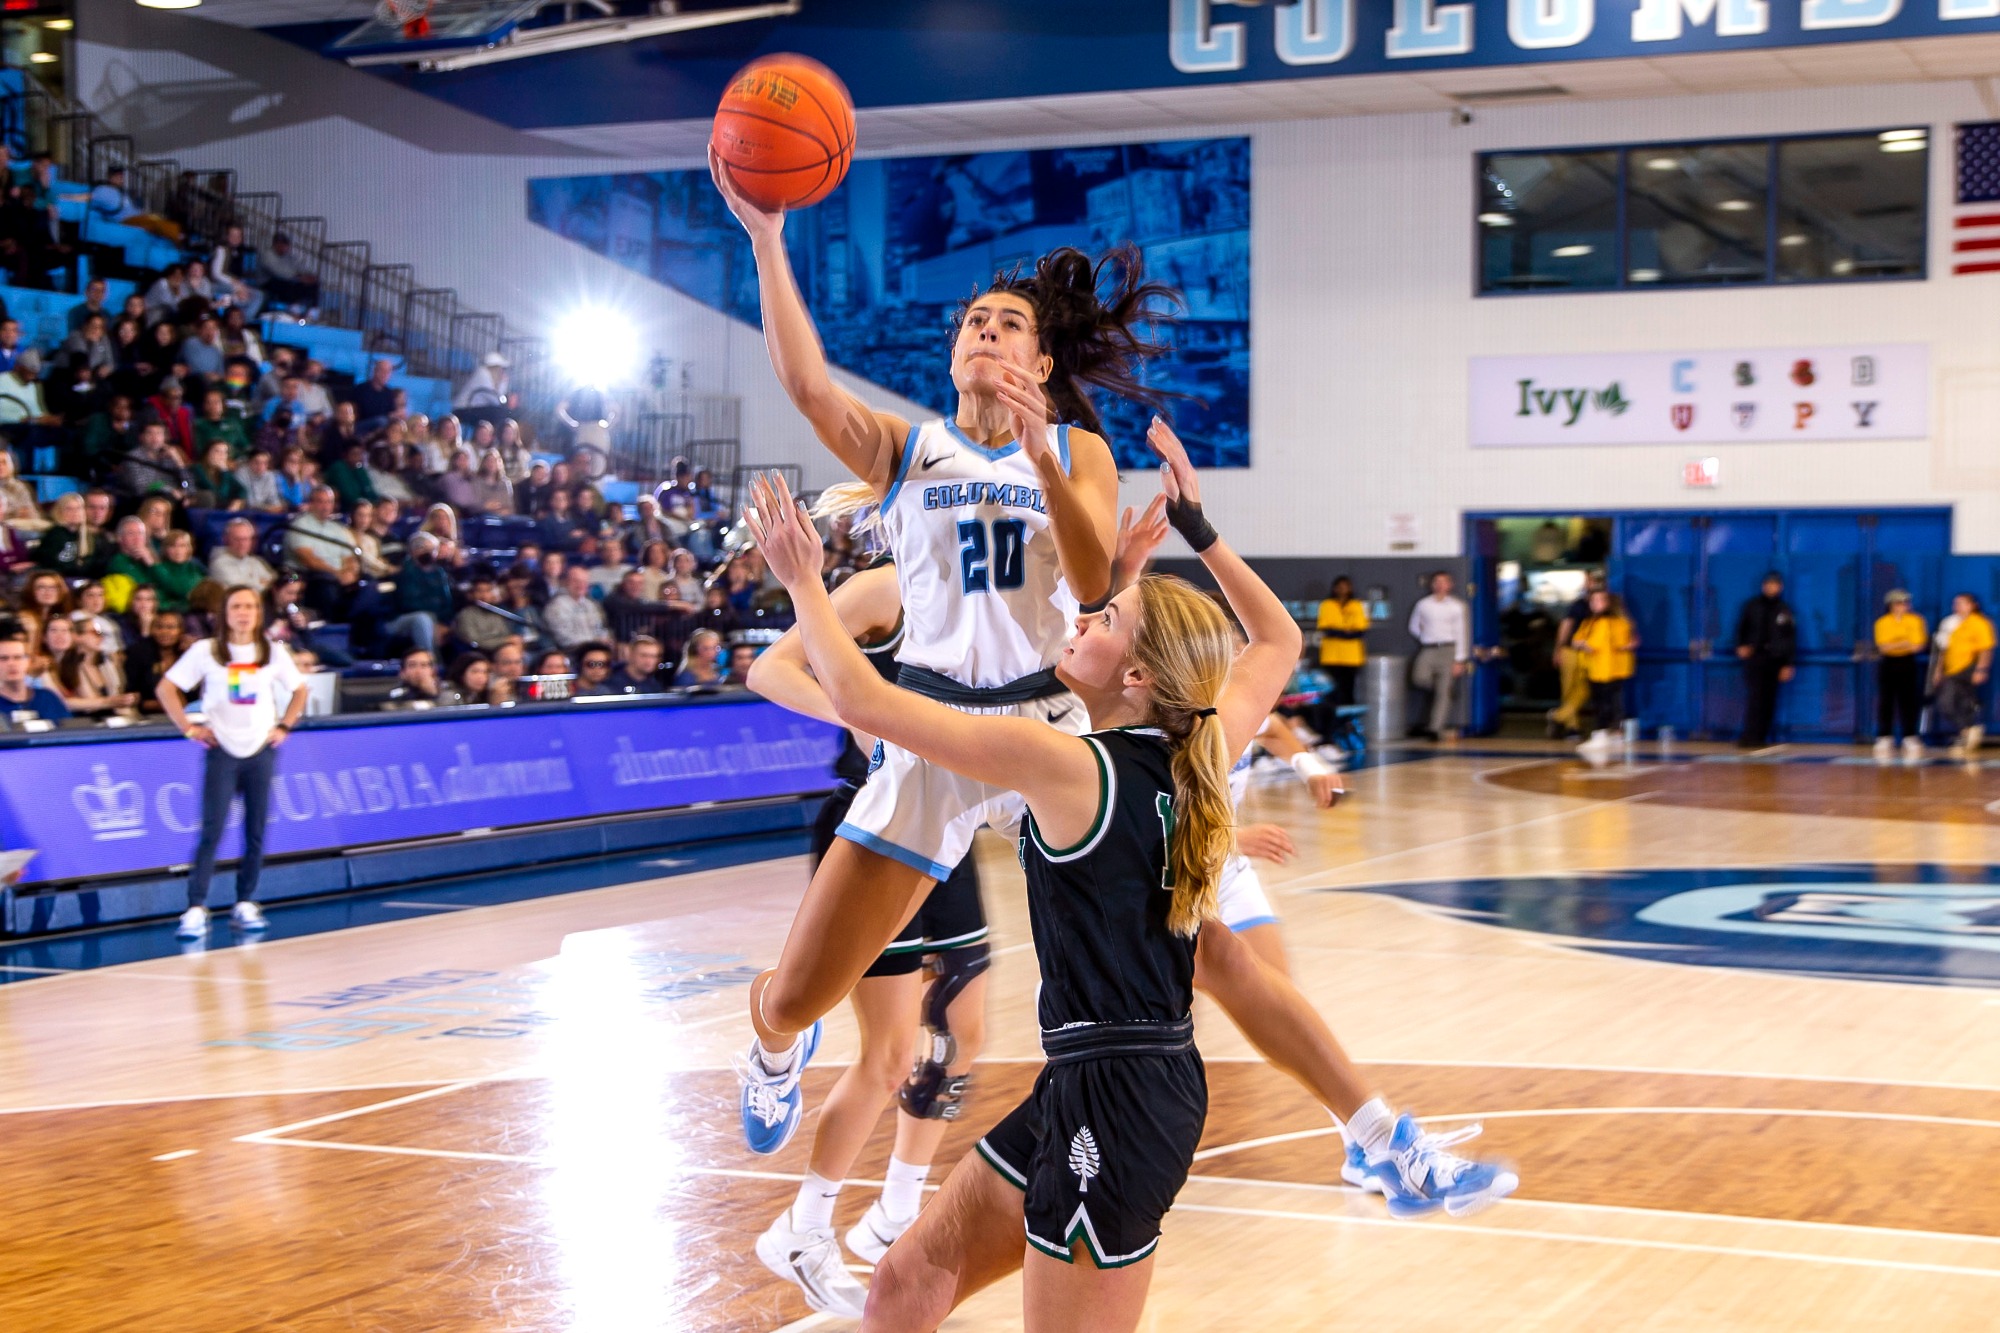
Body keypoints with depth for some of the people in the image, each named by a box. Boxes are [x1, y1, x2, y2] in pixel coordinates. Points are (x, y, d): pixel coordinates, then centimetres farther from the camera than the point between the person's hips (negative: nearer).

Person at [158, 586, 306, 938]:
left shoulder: (273, 652, 5)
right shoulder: (206, 651, -2)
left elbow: (299, 689, 17)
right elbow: (166, 688, 1)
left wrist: (285, 727, 6)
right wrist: (188, 728, -6)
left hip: (261, 748, 3)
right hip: (222, 749, -3)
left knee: (256, 831, 4)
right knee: (212, 831, -10)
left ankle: (245, 904, 14)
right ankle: (196, 909, -10)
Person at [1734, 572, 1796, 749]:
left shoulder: (1785, 611, 6)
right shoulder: (1752, 606, 6)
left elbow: (1791, 639, 7)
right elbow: (1741, 627, 14)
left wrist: (1788, 665, 2)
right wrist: (1741, 646, -4)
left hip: (1774, 661, 1)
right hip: (1754, 658, -1)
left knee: (1768, 700, 1)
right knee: (1754, 697, -11)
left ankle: (1760, 736, 7)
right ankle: (1751, 736, -14)